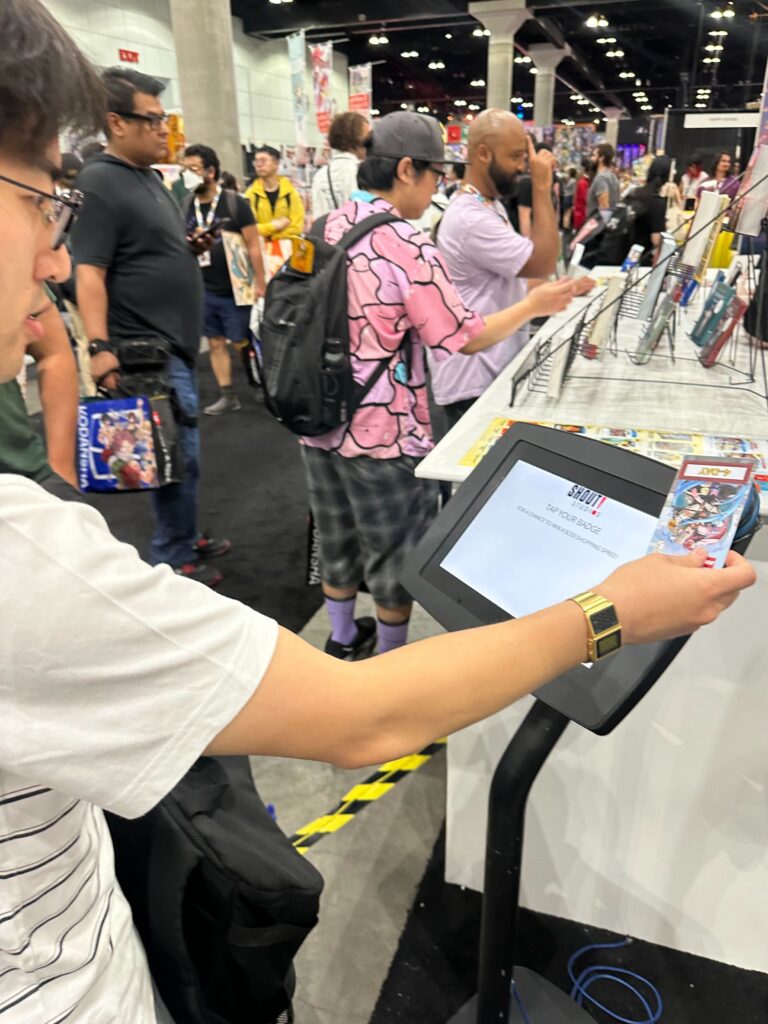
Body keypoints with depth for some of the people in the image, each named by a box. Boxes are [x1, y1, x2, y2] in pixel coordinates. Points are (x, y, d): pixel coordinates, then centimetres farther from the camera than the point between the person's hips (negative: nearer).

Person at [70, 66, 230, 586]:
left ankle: (185, 538, 30)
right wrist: (99, 346, -28)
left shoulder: (150, 177, 16)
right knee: (178, 454, -4)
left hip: (176, 342, 9)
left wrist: (189, 246, 11)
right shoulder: (99, 182, -13)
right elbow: (89, 272, -20)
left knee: (180, 450, 16)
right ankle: (172, 561, 9)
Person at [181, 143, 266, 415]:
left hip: (234, 289, -4)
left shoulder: (235, 203, -8)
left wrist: (259, 283, -10)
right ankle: (227, 396, 16)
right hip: (203, 289, 4)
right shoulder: (185, 206, 3)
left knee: (242, 342, 1)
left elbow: (253, 245, -7)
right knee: (216, 342, 7)